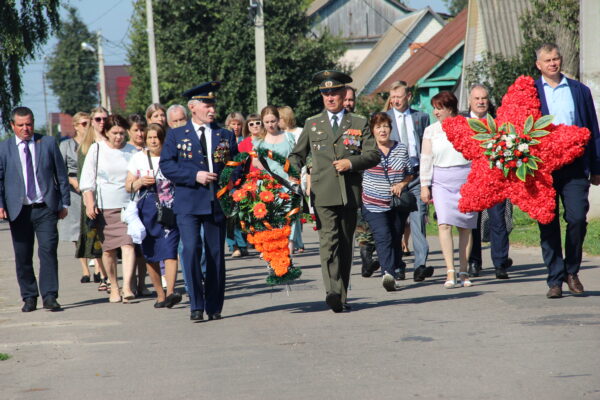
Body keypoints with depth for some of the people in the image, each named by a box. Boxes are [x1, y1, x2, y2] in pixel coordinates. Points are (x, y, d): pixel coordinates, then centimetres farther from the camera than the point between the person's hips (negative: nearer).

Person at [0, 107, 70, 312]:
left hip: (45, 209, -1)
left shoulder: (48, 143, 6)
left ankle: (49, 296, -8)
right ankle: (29, 297, 15)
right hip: (18, 210, 1)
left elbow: (61, 175, 9)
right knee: (22, 257, 4)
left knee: (48, 251, -10)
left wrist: (64, 203, 5)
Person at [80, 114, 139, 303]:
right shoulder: (96, 149, 4)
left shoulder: (132, 151, 6)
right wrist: (89, 203, -6)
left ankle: (127, 287, -22)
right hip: (103, 207, 0)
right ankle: (114, 287, 18)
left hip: (127, 205, 0)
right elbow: (87, 179, 3)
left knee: (128, 244, -15)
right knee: (108, 249, 5)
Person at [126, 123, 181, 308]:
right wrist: (140, 182, -7)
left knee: (169, 251, -16)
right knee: (151, 255, 6)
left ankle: (170, 292, -26)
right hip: (147, 210, 3)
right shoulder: (138, 158, 11)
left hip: (169, 209, -3)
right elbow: (128, 186, 12)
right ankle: (160, 294, 17)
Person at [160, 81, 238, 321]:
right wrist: (195, 176, -12)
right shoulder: (176, 135, 8)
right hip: (188, 204, -2)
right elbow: (166, 166, -1)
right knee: (191, 249, -14)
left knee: (216, 253, 3)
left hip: (218, 202, 2)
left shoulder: (225, 136, 14)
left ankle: (214, 307, 11)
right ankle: (196, 305, -9)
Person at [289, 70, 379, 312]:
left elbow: (373, 155, 6)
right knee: (329, 242, -16)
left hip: (350, 193, 1)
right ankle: (333, 293, -27)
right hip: (323, 193, -1)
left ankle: (342, 295, 14)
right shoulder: (312, 125, 15)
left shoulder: (359, 124, 12)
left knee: (345, 245, 7)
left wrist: (352, 162, -10)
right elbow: (297, 155, 23)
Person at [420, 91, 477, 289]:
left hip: (467, 178, 0)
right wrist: (424, 185, 3)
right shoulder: (431, 130, 9)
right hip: (442, 181, 0)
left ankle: (464, 271, 9)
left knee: (465, 226, 1)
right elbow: (426, 159, 8)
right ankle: (450, 272, -16)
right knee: (444, 224, -14)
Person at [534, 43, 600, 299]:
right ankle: (555, 279, 7)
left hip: (575, 167, 1)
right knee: (547, 224, 0)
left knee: (577, 218, -9)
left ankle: (572, 271, 10)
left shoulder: (579, 91, 13)